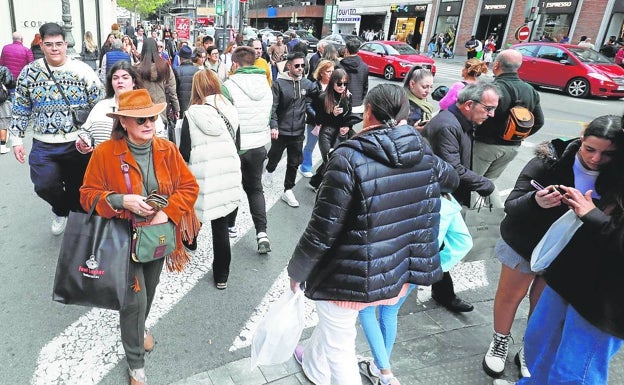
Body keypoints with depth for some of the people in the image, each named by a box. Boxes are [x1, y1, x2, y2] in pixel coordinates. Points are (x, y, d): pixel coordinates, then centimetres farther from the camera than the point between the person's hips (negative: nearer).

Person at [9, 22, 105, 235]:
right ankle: (61, 210, 21)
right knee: (44, 186, -12)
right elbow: (20, 110, 10)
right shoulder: (29, 72, 3)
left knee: (77, 189, 8)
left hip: (78, 144, -1)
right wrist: (17, 139, 7)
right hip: (44, 145, 2)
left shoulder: (82, 71, -4)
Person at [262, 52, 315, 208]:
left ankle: (288, 191, 23)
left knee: (294, 164, 9)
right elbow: (272, 106, -15)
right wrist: (273, 126, -23)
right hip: (280, 130, -3)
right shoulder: (279, 83, -11)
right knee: (275, 157, 17)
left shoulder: (307, 84, 0)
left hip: (298, 131, 3)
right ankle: (268, 171, 49)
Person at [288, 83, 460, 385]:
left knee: (338, 344, 19)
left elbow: (321, 232, -23)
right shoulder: (423, 156, -5)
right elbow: (451, 178, 19)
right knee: (333, 323, 34)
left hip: (349, 277, -7)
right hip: (395, 272, 7)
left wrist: (296, 271, -5)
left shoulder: (349, 159, -25)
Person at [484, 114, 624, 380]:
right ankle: (500, 343, 41)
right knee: (510, 295, 15)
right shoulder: (549, 162, -24)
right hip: (524, 244, -2)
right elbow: (510, 206, -26)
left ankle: (530, 352, 41)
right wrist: (535, 201, -47)